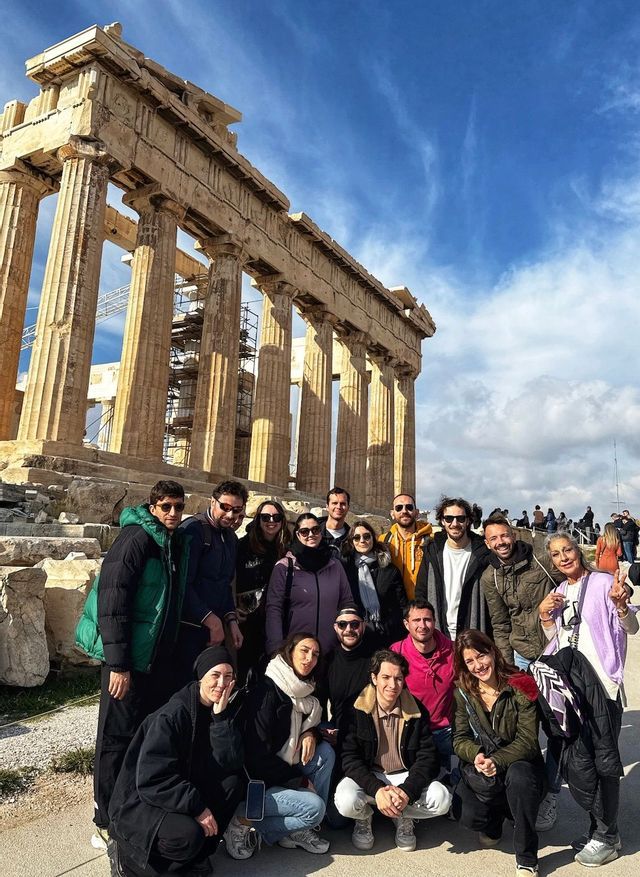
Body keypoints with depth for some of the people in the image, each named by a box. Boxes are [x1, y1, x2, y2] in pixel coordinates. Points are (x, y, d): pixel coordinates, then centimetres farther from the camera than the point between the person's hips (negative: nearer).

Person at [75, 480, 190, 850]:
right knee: (119, 739, 5)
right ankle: (107, 823, 22)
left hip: (163, 659, 8)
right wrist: (118, 664, -21)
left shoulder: (178, 542, 8)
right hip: (130, 660, -8)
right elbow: (111, 603, -20)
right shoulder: (135, 539, -16)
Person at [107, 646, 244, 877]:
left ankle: (196, 853, 2)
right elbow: (152, 780, -26)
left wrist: (221, 715, -24)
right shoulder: (171, 716, -24)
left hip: (182, 790, 7)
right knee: (188, 835, -31)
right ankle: (125, 851, -4)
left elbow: (230, 762, -14)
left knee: (233, 783, -15)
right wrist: (197, 808, -24)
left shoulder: (224, 711, -4)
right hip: (140, 802, -6)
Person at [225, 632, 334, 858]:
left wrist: (310, 733, -7)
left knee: (325, 751, -6)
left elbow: (311, 723, 19)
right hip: (254, 782, -8)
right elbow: (257, 753, -21)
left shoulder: (303, 691, 5)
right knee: (314, 806, -21)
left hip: (284, 771, 8)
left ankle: (299, 828, -2)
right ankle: (245, 821, -6)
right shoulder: (268, 691, -21)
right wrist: (299, 780, -13)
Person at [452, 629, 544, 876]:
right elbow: (460, 739, -3)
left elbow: (527, 740, -15)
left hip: (519, 764, -2)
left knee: (519, 774, -36)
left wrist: (497, 761, -29)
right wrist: (476, 754, -26)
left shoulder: (519, 687, -13)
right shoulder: (463, 692, -3)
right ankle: (493, 821, 15)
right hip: (480, 771, 2)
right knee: (466, 814, -24)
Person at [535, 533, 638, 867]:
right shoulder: (559, 592, 14)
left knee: (603, 759, 0)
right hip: (565, 680, 6)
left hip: (599, 681, -6)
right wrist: (544, 615, 0)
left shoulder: (603, 582, -6)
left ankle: (607, 838, 16)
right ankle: (598, 826, 29)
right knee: (574, 760, 11)